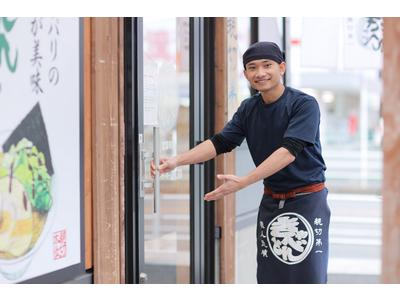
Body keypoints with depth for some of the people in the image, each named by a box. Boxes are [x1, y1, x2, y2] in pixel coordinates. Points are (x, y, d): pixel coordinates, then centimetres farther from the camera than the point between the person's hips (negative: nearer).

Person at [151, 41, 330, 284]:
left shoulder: (304, 104, -13)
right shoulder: (249, 109, 5)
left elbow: (289, 150, -25)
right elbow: (221, 142, -2)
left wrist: (244, 181, -33)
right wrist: (177, 161, -18)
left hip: (307, 200, -6)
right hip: (271, 201, 6)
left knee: (310, 279, -7)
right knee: (269, 278, 7)